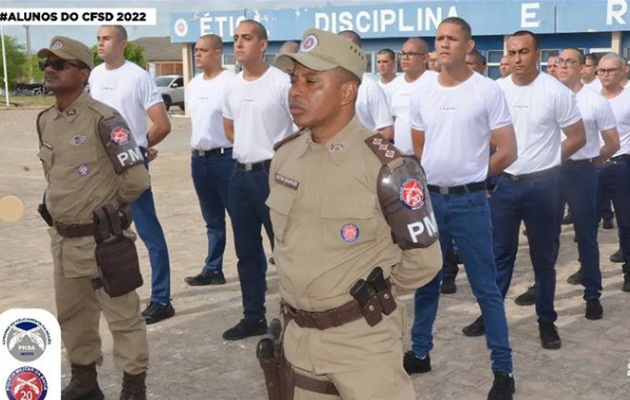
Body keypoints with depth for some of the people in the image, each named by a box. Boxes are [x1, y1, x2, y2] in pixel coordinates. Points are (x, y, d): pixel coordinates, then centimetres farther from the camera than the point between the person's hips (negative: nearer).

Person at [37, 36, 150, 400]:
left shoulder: (103, 120, -18)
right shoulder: (45, 121, 7)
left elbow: (136, 179, -20)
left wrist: (108, 207, -4)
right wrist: (58, 207, 15)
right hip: (62, 239, 8)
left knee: (122, 316, 3)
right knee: (71, 315, 19)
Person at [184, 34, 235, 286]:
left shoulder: (231, 82, -12)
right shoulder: (193, 85, 12)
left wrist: (225, 146, -11)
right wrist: (198, 147, 16)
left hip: (225, 157, -7)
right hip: (199, 158, 7)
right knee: (213, 220, 15)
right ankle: (213, 269, 22)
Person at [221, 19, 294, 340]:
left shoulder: (282, 82, -11)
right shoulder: (232, 86, 9)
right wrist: (249, 147, 9)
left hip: (273, 174, -7)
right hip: (240, 175, 7)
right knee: (246, 251, 14)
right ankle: (253, 317, 26)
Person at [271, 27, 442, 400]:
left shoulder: (384, 165, -18)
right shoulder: (284, 156, 2)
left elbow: (424, 258, -10)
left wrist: (374, 291, 2)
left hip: (362, 336, -6)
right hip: (299, 334, 6)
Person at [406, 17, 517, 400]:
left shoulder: (488, 91, -7)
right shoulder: (422, 92, 5)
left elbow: (508, 152, -7)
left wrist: (470, 176, 0)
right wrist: (435, 179, 11)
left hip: (469, 202, -4)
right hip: (430, 198, 5)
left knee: (485, 287, 1)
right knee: (425, 281, 15)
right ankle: (420, 353, 31)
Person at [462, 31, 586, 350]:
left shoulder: (556, 92, -8)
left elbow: (578, 138, -1)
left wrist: (545, 161, 1)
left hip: (542, 186, -2)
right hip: (503, 184, 3)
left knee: (543, 257, 9)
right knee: (499, 253, 10)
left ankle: (546, 320, 21)